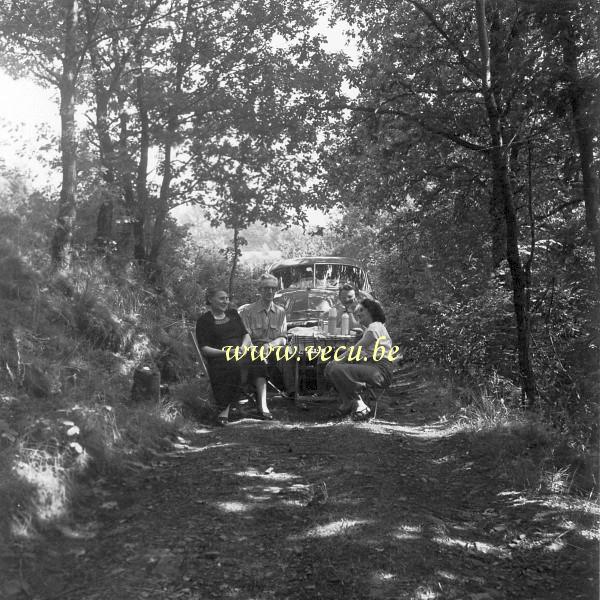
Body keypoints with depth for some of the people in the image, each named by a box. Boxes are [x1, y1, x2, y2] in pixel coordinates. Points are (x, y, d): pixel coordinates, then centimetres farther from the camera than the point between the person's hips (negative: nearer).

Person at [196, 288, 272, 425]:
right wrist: (224, 352, -17)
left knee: (258, 360, -28)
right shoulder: (204, 320, 6)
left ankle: (262, 405, -32)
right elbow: (204, 348, -2)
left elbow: (246, 335, 16)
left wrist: (243, 347, -7)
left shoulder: (232, 313, 21)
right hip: (219, 358, -4)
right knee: (237, 366, -37)